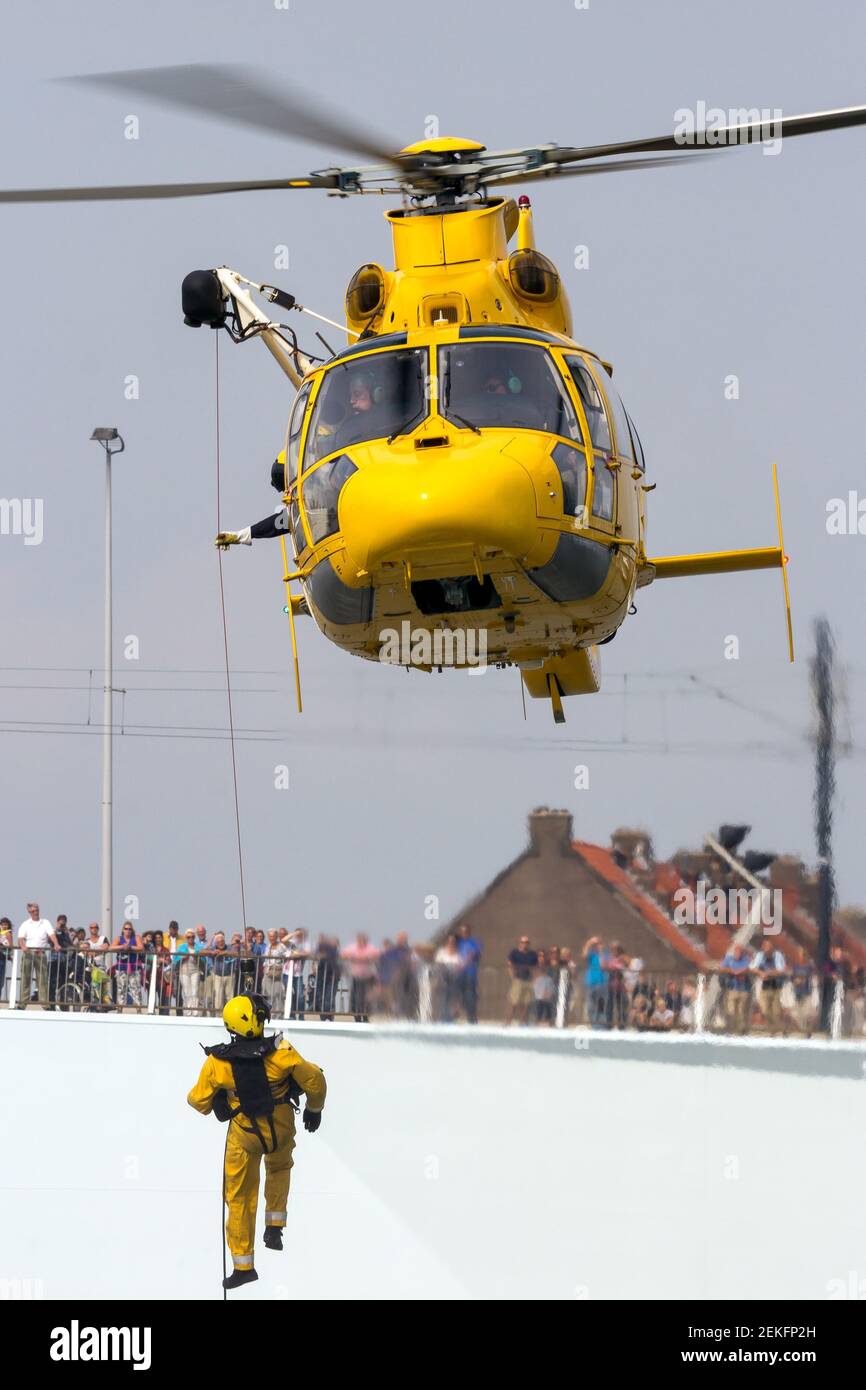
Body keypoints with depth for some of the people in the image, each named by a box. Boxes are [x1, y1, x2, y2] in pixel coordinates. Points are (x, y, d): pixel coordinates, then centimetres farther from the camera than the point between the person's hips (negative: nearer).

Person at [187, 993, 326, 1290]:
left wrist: (209, 1107, 17)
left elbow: (199, 1100, -8)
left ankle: (243, 1264, 18)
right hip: (282, 1128, 0)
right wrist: (314, 1109, 7)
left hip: (244, 1134, 0)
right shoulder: (280, 1052, -25)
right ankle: (274, 1226, 28)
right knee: (279, 1167, 35)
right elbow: (314, 1080, -14)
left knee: (240, 1197, 14)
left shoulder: (216, 1063, -22)